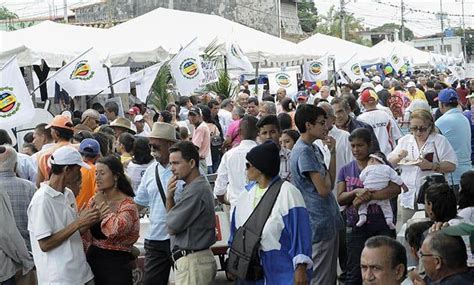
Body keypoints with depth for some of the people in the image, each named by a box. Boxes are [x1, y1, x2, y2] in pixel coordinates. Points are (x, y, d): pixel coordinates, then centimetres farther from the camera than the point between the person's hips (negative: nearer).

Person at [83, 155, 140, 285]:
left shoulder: (127, 204, -12)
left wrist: (103, 205, -18)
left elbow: (115, 229, -31)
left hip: (116, 264, -5)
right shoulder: (94, 201, 5)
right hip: (92, 260, 6)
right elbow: (85, 235, 12)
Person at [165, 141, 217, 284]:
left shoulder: (195, 190, -19)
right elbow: (173, 218, 15)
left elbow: (172, 227, -13)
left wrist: (169, 198, 3)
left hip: (192, 262, -10)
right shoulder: (198, 186, 14)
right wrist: (169, 196, -2)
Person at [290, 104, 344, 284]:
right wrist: (326, 173, -1)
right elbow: (323, 189, -21)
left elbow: (330, 183, 10)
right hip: (319, 222, -10)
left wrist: (332, 153, 4)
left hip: (329, 220, 10)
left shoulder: (314, 148, 13)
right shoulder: (303, 151, -17)